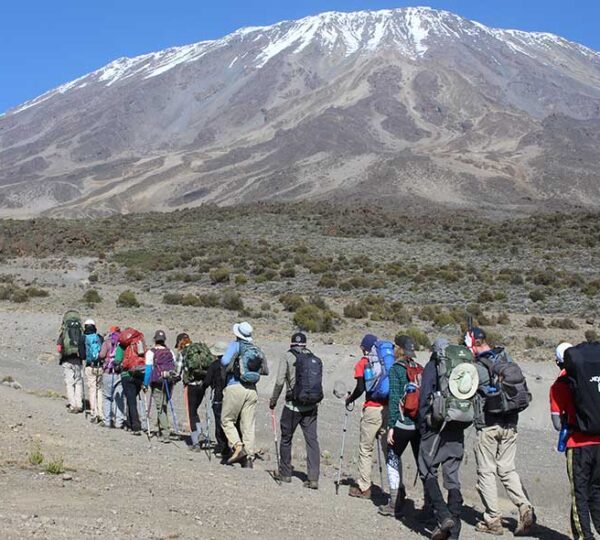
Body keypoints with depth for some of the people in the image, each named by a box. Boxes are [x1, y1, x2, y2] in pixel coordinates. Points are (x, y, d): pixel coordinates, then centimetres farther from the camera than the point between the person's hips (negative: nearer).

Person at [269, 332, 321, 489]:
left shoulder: (288, 357, -3)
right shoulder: (315, 359, 8)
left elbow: (280, 382, -9)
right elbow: (319, 382, 5)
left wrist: (273, 400, 3)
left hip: (293, 405, -3)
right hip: (311, 407, 3)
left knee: (286, 438, 13)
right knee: (312, 440, 3)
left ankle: (285, 473, 24)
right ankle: (313, 478, -3)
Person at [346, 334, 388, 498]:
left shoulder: (362, 364, 0)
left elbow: (361, 388, -8)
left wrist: (350, 399, 8)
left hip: (372, 409, -4)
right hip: (389, 408, 4)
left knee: (366, 449, 6)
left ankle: (363, 488, 8)